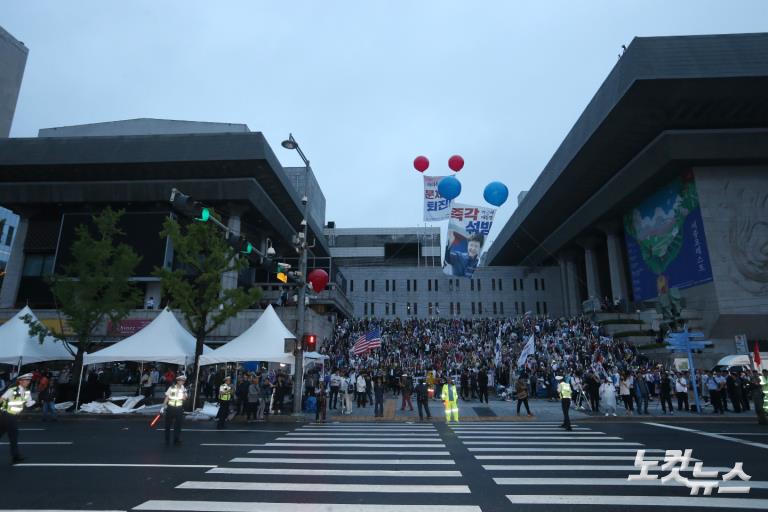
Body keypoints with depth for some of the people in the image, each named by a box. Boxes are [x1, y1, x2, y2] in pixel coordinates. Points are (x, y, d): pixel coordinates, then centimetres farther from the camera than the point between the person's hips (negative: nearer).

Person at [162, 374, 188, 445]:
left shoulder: (184, 389, 2)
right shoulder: (171, 388, -4)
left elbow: (184, 398, -9)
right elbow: (167, 398, 2)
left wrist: (184, 392, -21)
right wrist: (163, 407, -1)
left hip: (179, 408, 1)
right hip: (170, 407, -1)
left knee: (178, 425, 5)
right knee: (168, 424, 7)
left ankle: (176, 440, 16)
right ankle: (167, 440, 19)